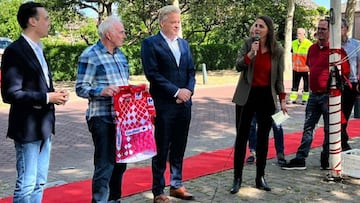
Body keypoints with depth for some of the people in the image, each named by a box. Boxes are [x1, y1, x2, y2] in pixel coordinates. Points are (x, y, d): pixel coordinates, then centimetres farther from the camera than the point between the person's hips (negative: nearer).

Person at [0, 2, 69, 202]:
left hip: (44, 126, 9)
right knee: (26, 185, -1)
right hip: (28, 127, -9)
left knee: (39, 183, 15)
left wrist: (55, 94, 2)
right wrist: (47, 97, -18)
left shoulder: (38, 49, 14)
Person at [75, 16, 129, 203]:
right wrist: (102, 91, -26)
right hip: (102, 118, -8)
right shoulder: (90, 55, -7)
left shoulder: (120, 54, 16)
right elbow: (80, 88, -10)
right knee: (105, 165, -7)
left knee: (120, 162, 15)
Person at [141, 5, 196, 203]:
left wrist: (188, 90, -6)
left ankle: (176, 185, 26)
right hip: (164, 105, -6)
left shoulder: (184, 43, 14)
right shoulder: (150, 43, -5)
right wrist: (176, 91, -15)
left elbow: (191, 71, 13)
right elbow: (152, 74, -13)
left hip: (184, 104, 6)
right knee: (161, 150, 3)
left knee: (179, 148, 13)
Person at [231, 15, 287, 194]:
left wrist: (282, 100, 2)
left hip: (266, 97, 1)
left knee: (263, 138, 7)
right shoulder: (248, 43, -3)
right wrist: (251, 53, -24)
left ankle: (260, 177, 18)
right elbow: (238, 66, -9)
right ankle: (237, 178, 9)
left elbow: (279, 78, 5)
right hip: (246, 96, -1)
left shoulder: (278, 51, -1)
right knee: (242, 137, 1)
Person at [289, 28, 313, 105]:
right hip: (296, 68, 5)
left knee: (306, 85, 6)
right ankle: (292, 99, 12)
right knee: (295, 84, 7)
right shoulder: (294, 43, 8)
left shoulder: (309, 44, -11)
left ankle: (305, 99, 15)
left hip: (305, 69, -5)